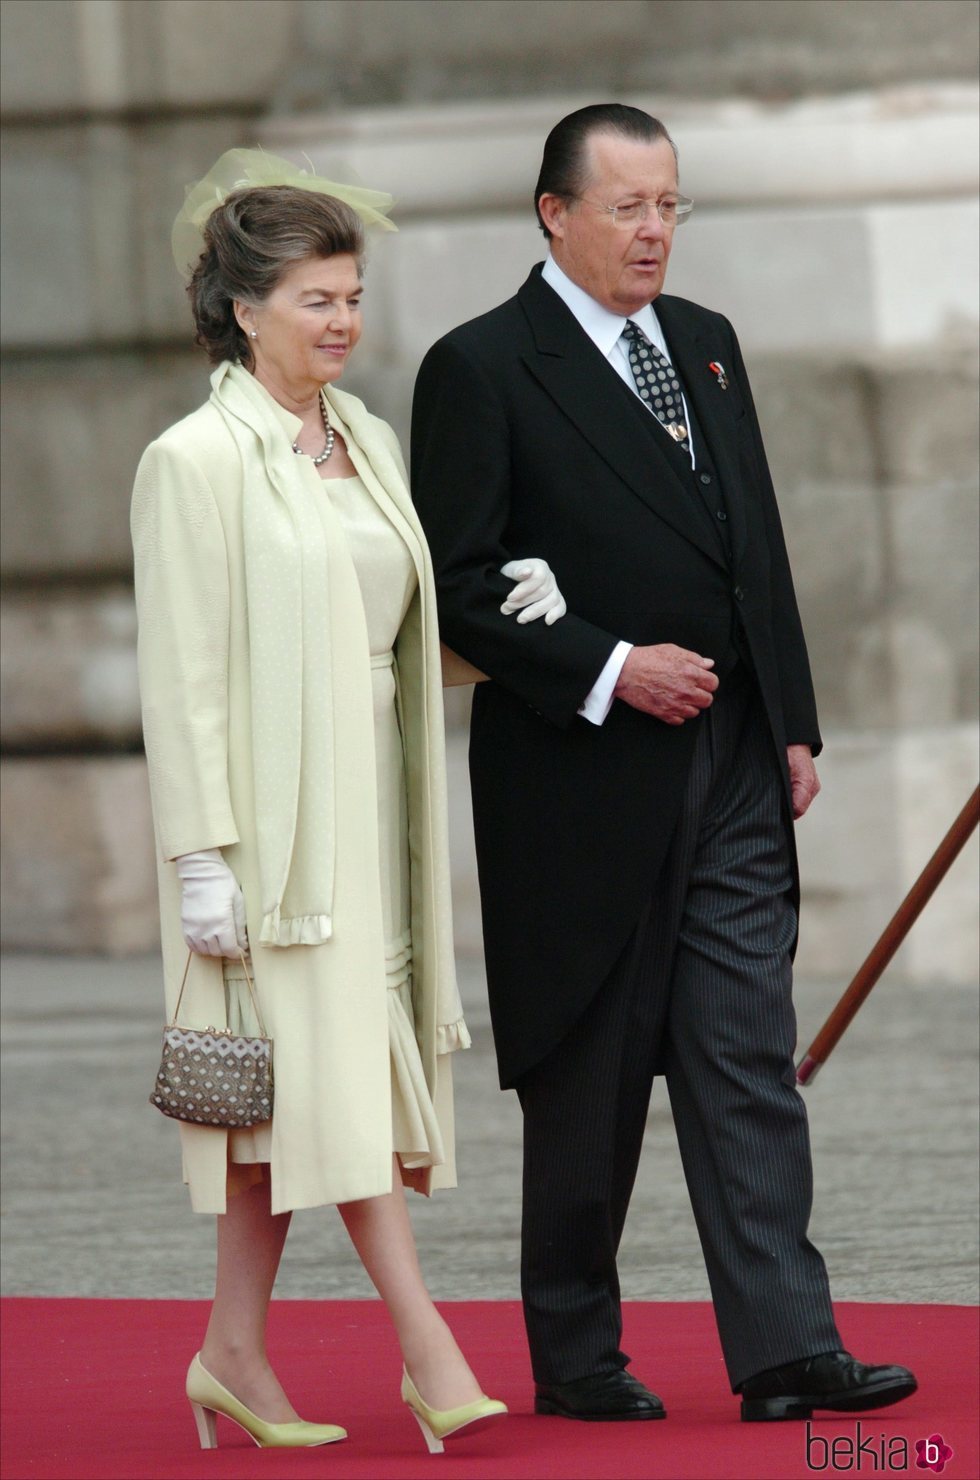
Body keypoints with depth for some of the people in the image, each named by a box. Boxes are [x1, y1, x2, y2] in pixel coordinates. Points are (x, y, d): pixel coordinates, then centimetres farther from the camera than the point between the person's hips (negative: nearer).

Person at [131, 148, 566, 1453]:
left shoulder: (366, 442, 13)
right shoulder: (196, 461, -9)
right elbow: (182, 673, -12)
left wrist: (502, 612, 1)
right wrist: (202, 856, -16)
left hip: (365, 806, 7)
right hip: (270, 813, -7)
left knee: (310, 1081, 8)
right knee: (326, 1065, -9)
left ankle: (236, 1352, 14)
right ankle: (425, 1345, -11)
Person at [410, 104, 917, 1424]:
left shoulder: (706, 345, 14)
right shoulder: (482, 370, -6)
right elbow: (457, 585, -10)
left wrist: (794, 723, 12)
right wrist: (610, 669, -16)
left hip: (730, 770, 5)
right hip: (582, 780, -5)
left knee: (749, 1062, -2)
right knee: (587, 1077, 4)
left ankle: (784, 1351, -5)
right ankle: (575, 1355, 15)